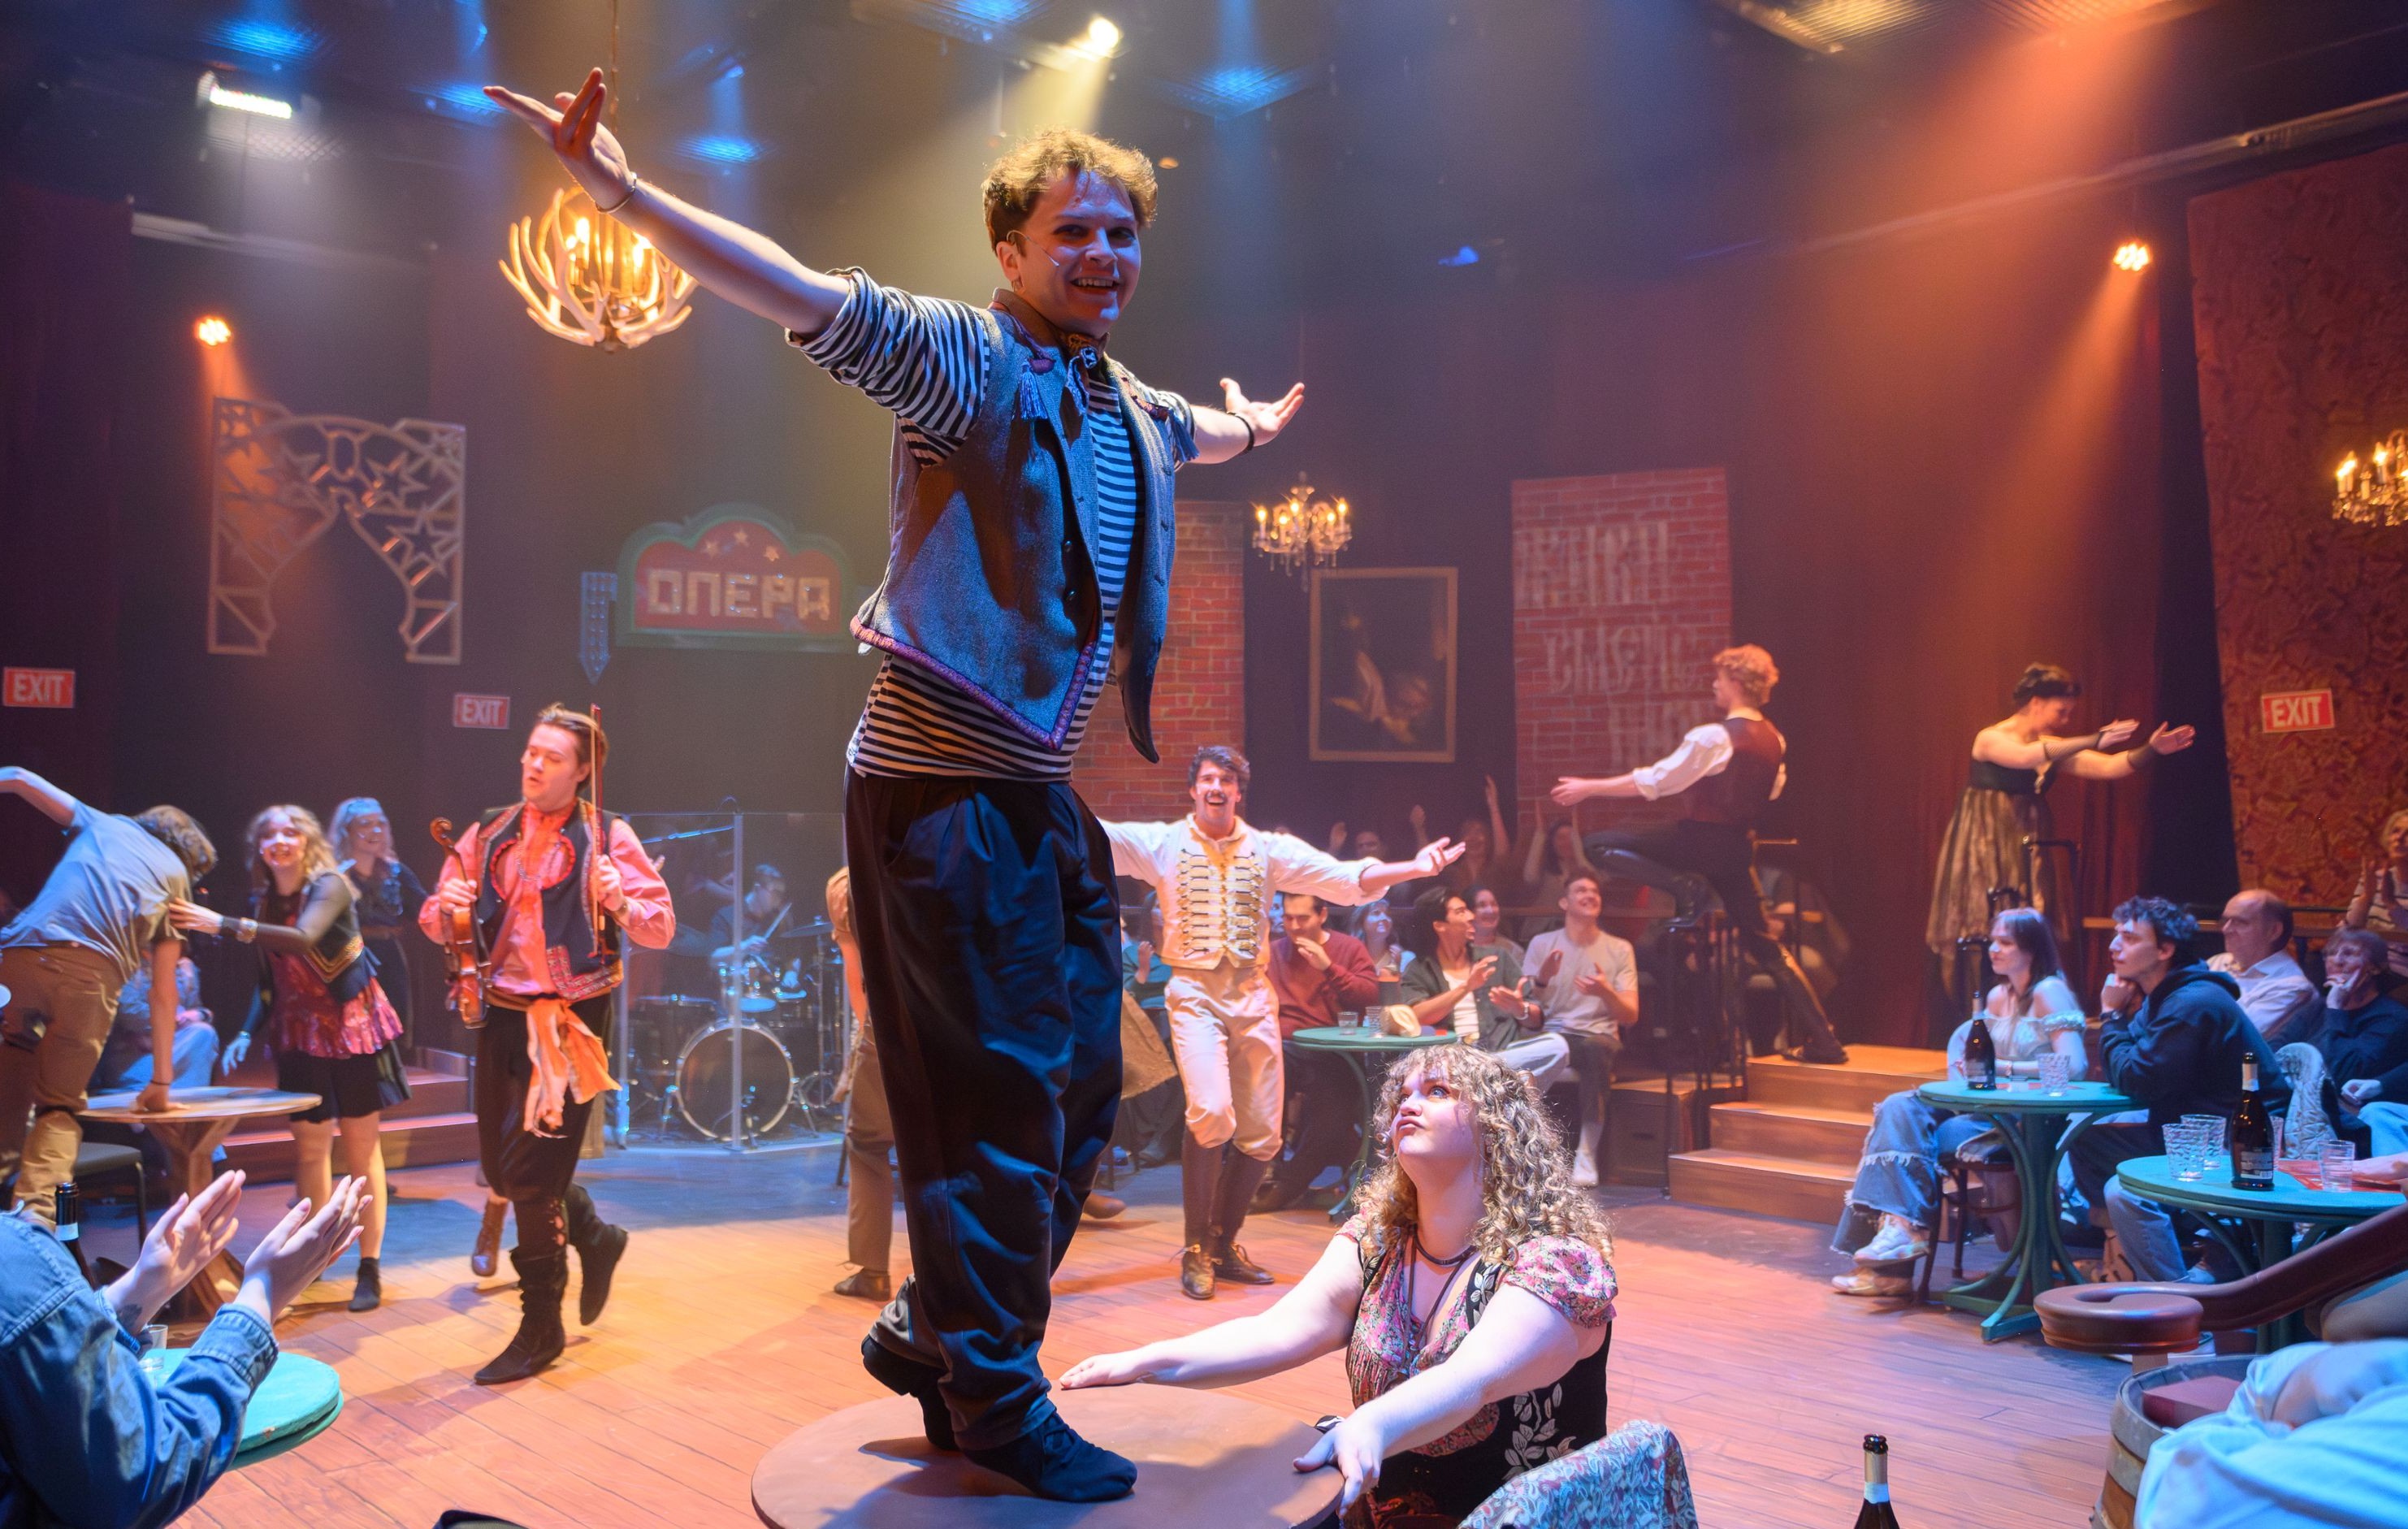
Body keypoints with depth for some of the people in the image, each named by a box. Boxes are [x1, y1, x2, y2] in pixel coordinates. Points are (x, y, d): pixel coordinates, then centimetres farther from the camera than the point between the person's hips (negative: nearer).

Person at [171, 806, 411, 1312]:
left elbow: (304, 939, -29)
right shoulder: (265, 902, 7)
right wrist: (247, 1032, 3)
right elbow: (270, 981, 14)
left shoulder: (330, 886, -10)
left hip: (352, 1024, -5)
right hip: (300, 1034, 5)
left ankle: (370, 1268, 3)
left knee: (361, 1145, -1)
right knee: (309, 1146, 1)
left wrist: (224, 924, -32)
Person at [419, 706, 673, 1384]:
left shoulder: (607, 836, -5)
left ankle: (541, 1328, 9)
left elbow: (662, 926, -7)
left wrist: (620, 902, -27)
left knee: (531, 1172, -6)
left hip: (570, 1019, -6)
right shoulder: (490, 834, 8)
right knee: (499, 1167, 13)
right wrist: (447, 906, -13)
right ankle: (595, 1237, 39)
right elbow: (435, 919, 10)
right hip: (503, 1014, 6)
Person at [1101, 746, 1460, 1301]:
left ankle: (1224, 1245, 26)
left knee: (1261, 1135, 4)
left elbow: (1344, 878, -1)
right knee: (1211, 1114, -23)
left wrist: (1414, 868, -14)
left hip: (1253, 995, 4)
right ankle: (1195, 1250, -4)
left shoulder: (1270, 849, 7)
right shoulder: (1161, 843, 2)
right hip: (1194, 994, -3)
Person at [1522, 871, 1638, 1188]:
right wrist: (1542, 980, -15)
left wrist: (1607, 993, -17)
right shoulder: (1542, 944, 11)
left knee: (1595, 1047, -38)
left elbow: (1631, 1017, 4)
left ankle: (1587, 1153, -32)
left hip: (1600, 1039, 0)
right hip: (1554, 1036, 0)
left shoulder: (1620, 949, 11)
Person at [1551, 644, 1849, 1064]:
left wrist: (1589, 787, -8)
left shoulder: (1714, 737, -16)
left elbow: (1652, 782, -15)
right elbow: (1772, 790, 23)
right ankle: (1823, 1040, 9)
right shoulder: (1774, 740, 6)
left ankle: (1685, 886, -17)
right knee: (1765, 943, 15)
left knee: (1597, 846, -3)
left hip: (1699, 840, -7)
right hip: (1739, 846, 7)